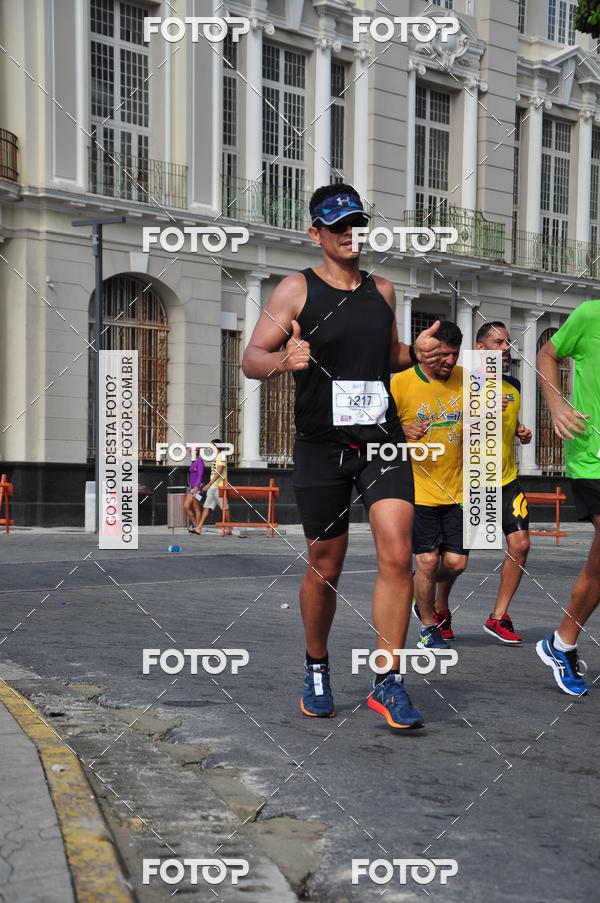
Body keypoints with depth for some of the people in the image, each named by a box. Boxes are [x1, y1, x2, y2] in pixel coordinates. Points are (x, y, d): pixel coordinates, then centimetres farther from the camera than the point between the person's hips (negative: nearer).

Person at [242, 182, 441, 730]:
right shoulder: (297, 290, 0)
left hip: (381, 438, 3)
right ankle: (317, 669, 31)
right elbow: (250, 360, -4)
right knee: (325, 568, 7)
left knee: (397, 555, -12)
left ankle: (387, 684, -3)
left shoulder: (383, 290, 13)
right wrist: (283, 360, -26)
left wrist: (416, 352, 6)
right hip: (321, 444, -3)